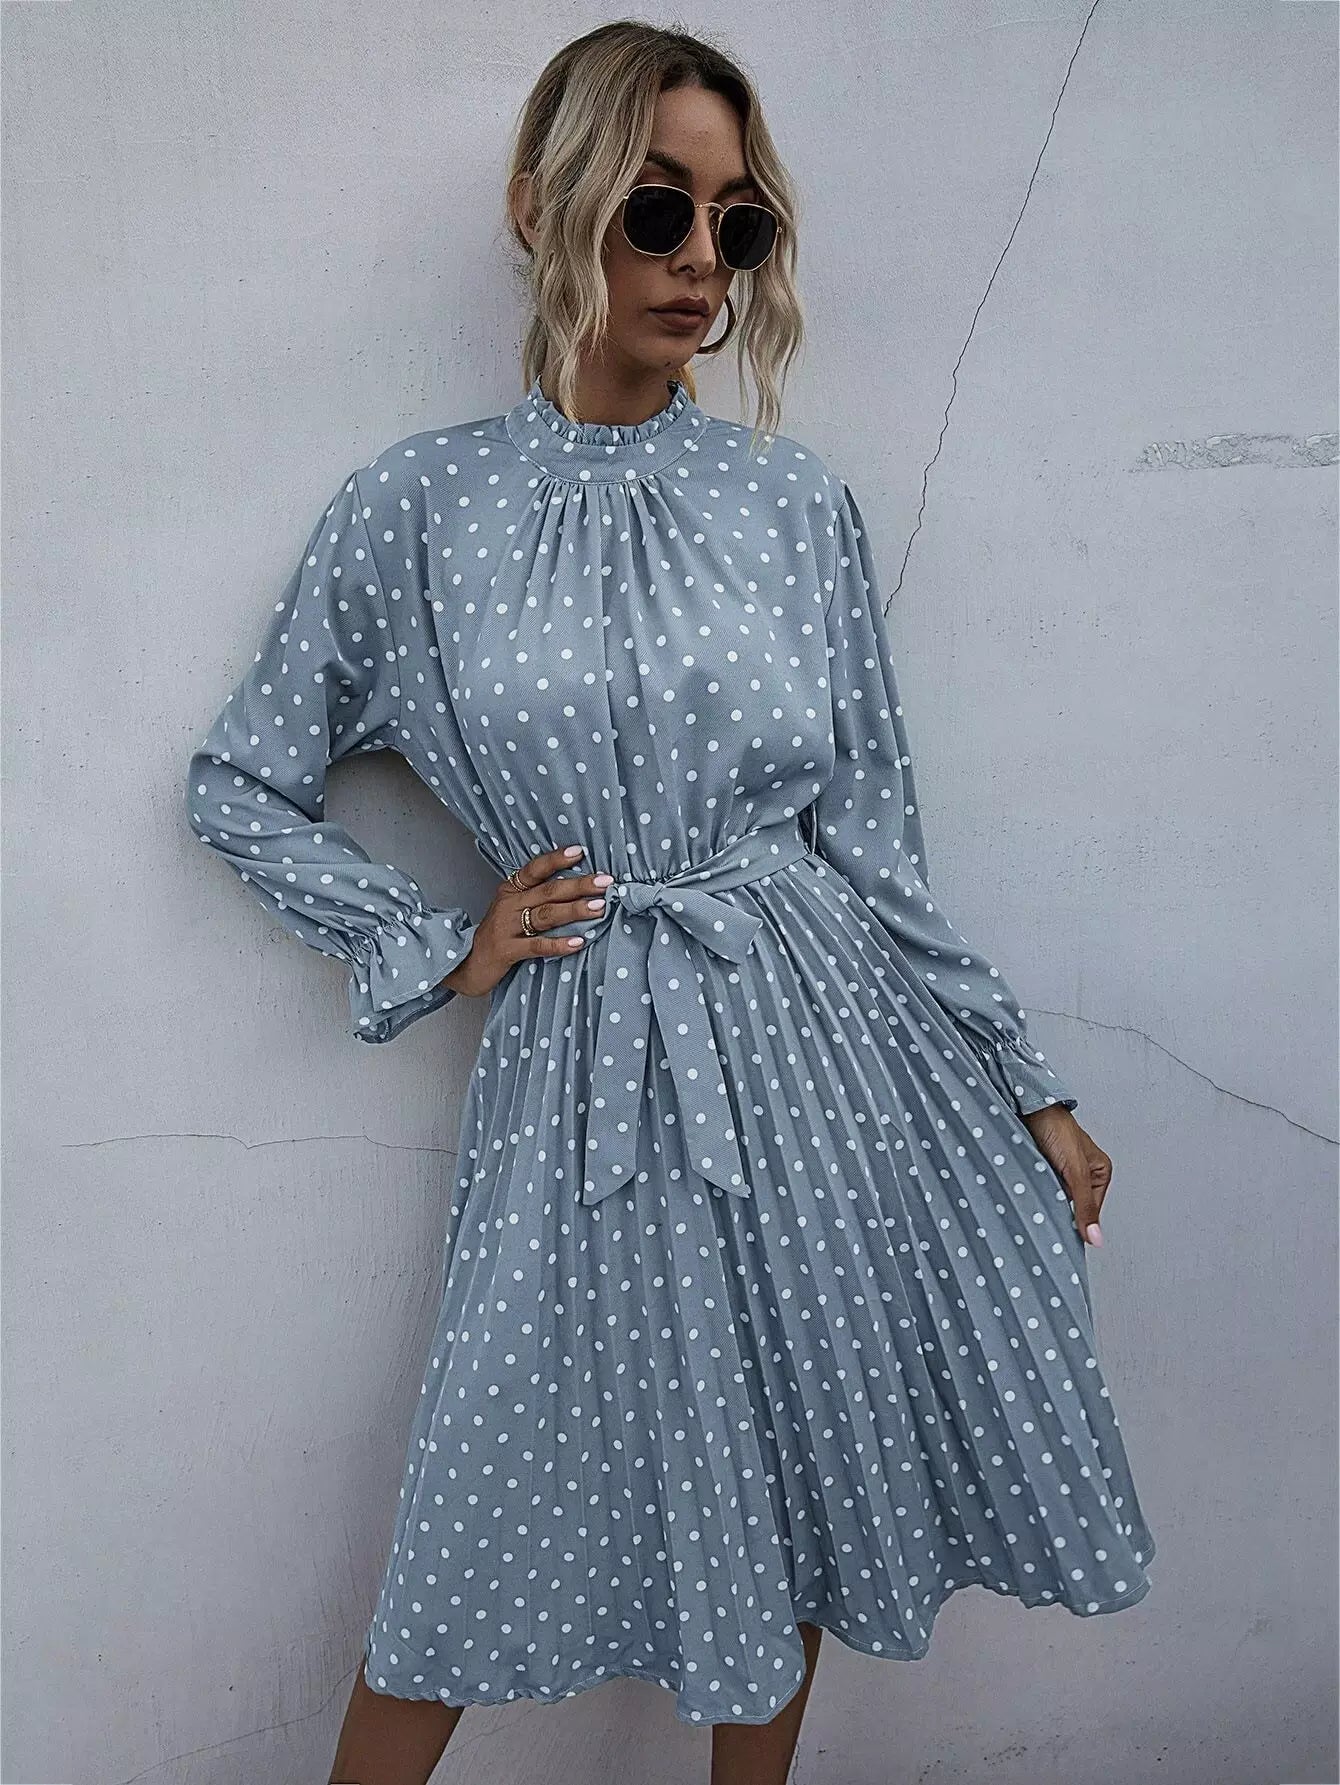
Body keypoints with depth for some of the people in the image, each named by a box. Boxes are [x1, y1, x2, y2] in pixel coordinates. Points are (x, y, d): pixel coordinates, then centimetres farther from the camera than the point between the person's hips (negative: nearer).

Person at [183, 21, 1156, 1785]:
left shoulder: (804, 502, 3)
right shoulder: (414, 510, -1)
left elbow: (872, 833, 5)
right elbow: (239, 785, 7)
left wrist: (1028, 1090, 5)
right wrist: (443, 950, -2)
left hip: (829, 1043, 2)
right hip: (588, 1065, -2)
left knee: (789, 1490, 17)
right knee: (498, 1519, 10)